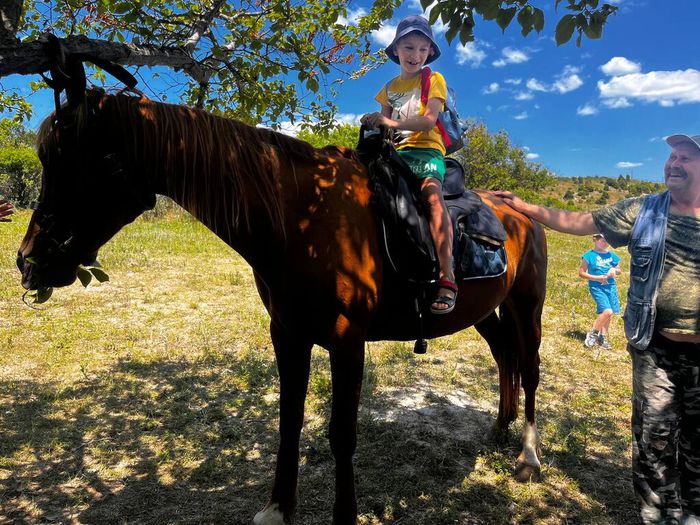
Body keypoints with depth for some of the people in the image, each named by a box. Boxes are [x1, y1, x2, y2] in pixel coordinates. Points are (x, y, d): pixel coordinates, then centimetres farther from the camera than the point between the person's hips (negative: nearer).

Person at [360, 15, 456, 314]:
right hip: (395, 152, 6)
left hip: (426, 149, -5)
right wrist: (374, 128, -7)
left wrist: (390, 121, -22)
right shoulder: (390, 88, 23)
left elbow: (429, 121, -9)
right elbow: (384, 126, 17)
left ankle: (447, 280, -41)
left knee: (432, 192, -33)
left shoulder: (434, 80, 8)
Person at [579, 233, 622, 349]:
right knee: (607, 311, -18)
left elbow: (619, 270, 20)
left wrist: (615, 271, -3)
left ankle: (603, 336, 24)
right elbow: (581, 273, -5)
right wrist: (597, 278, -13)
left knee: (609, 313, 7)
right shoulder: (589, 255, -6)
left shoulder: (612, 255, 8)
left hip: (611, 286, 5)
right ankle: (592, 334, -1)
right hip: (596, 287, -5)